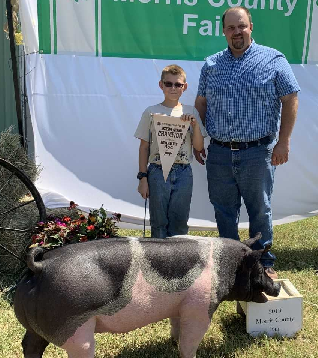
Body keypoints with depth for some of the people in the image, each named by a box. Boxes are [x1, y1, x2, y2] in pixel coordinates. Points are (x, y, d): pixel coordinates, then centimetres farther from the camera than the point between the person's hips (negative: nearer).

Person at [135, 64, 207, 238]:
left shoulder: (191, 112, 6)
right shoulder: (151, 112, 2)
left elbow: (199, 146, 5)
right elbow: (144, 147, 4)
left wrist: (195, 125, -11)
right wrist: (143, 177, -1)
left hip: (183, 173, 1)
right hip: (158, 172, -1)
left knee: (180, 222, 7)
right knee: (159, 222, 4)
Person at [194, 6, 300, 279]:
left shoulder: (273, 60, -1)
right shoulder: (211, 65, 10)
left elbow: (290, 100, -3)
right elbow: (200, 104, 14)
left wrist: (283, 141, -8)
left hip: (258, 154, -3)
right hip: (218, 154, 4)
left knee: (260, 210, 8)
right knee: (223, 211, 12)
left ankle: (263, 262, 25)